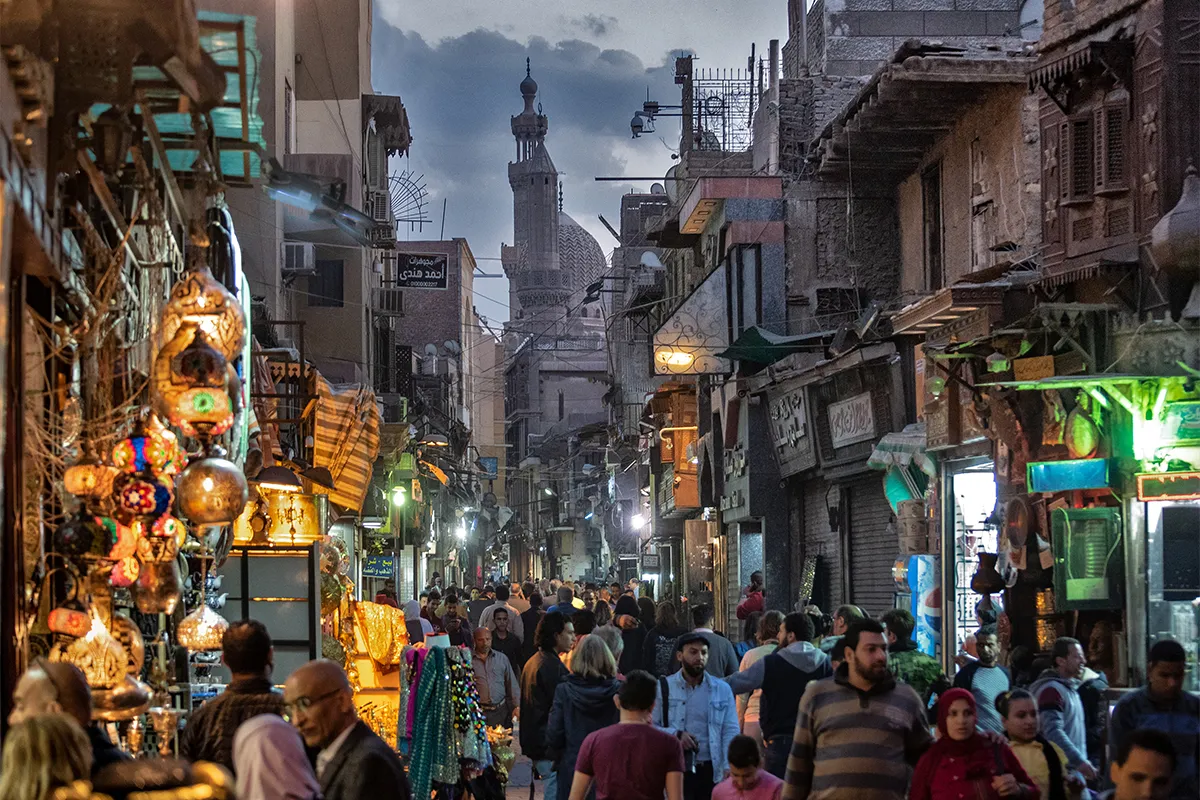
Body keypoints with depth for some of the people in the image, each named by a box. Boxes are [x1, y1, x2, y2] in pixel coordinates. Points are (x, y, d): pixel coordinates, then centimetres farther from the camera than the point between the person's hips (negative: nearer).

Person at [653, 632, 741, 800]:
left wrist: (729, 769, -10)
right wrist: (675, 734, -17)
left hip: (712, 771, 2)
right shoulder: (663, 688, 3)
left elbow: (731, 731, 2)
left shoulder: (722, 690, 8)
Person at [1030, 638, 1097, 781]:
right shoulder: (1051, 689, -14)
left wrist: (1082, 761, 17)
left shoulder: (1070, 687, 17)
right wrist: (1080, 761, -28)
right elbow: (1053, 732, -24)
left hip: (1075, 767, 10)